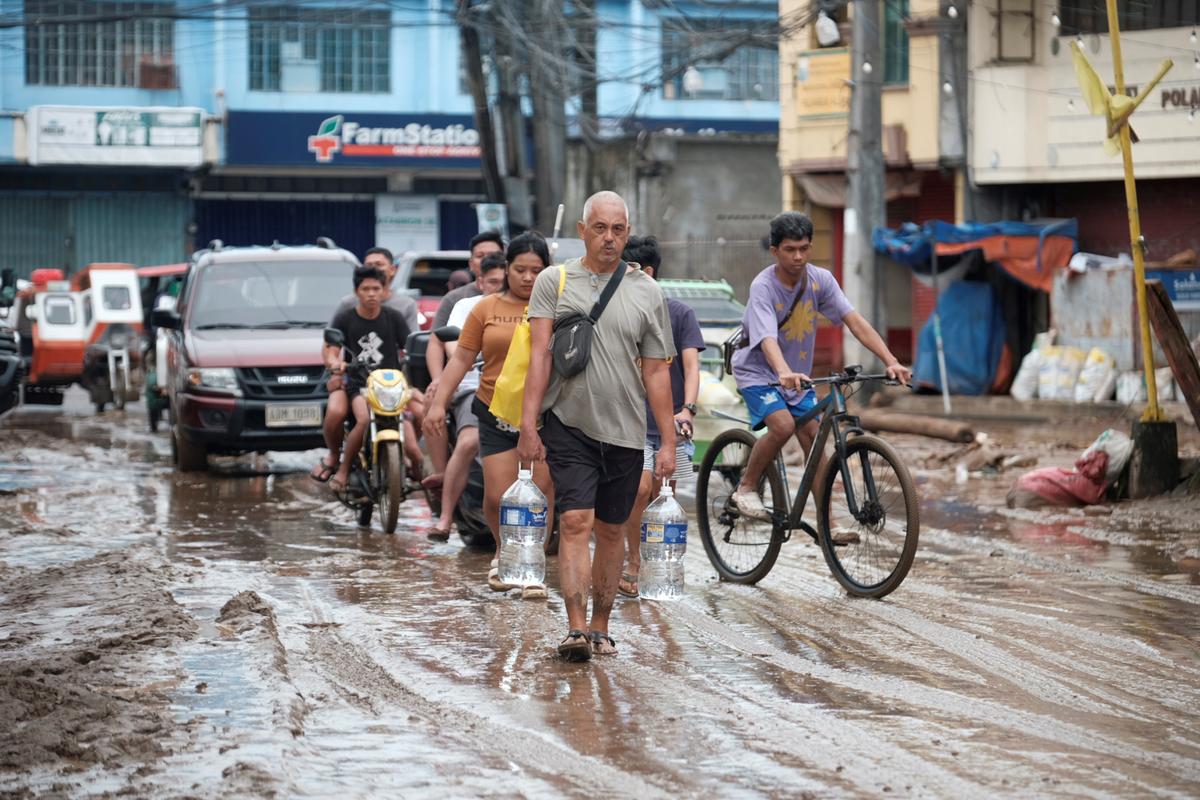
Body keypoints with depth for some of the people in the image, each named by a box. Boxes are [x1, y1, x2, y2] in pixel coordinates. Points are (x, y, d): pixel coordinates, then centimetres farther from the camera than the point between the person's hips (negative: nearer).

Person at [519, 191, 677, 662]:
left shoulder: (646, 292, 6)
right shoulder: (553, 282, 2)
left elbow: (656, 372, 7)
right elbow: (539, 357, -2)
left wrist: (668, 442, 4)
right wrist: (528, 425, -10)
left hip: (625, 430, 2)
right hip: (569, 425, -2)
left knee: (610, 530, 9)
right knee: (575, 522, -13)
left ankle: (601, 627, 19)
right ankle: (576, 628, -17)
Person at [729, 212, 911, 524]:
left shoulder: (820, 279, -11)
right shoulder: (763, 287, -25)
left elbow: (854, 320, -18)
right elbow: (767, 339, -39)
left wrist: (890, 361, -30)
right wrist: (784, 373, -59)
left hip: (797, 375, 5)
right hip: (758, 372, -5)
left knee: (813, 439, -3)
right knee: (783, 425, -27)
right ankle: (746, 488, -6)